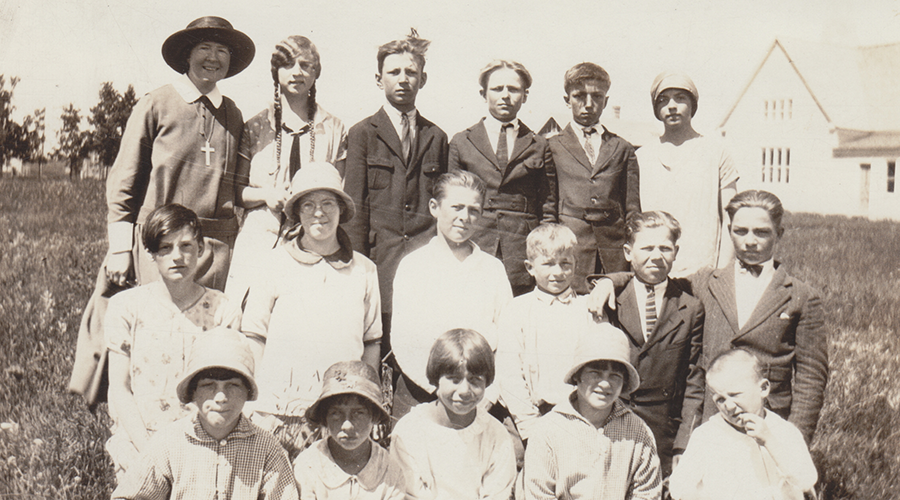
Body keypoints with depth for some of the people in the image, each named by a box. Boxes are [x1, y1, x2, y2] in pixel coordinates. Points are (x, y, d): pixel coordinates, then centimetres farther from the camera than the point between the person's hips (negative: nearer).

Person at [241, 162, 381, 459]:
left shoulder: (364, 270, 7)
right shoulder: (276, 263, 2)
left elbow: (372, 341, 14)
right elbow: (253, 336, 5)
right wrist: (267, 393, -1)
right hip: (280, 410, -1)